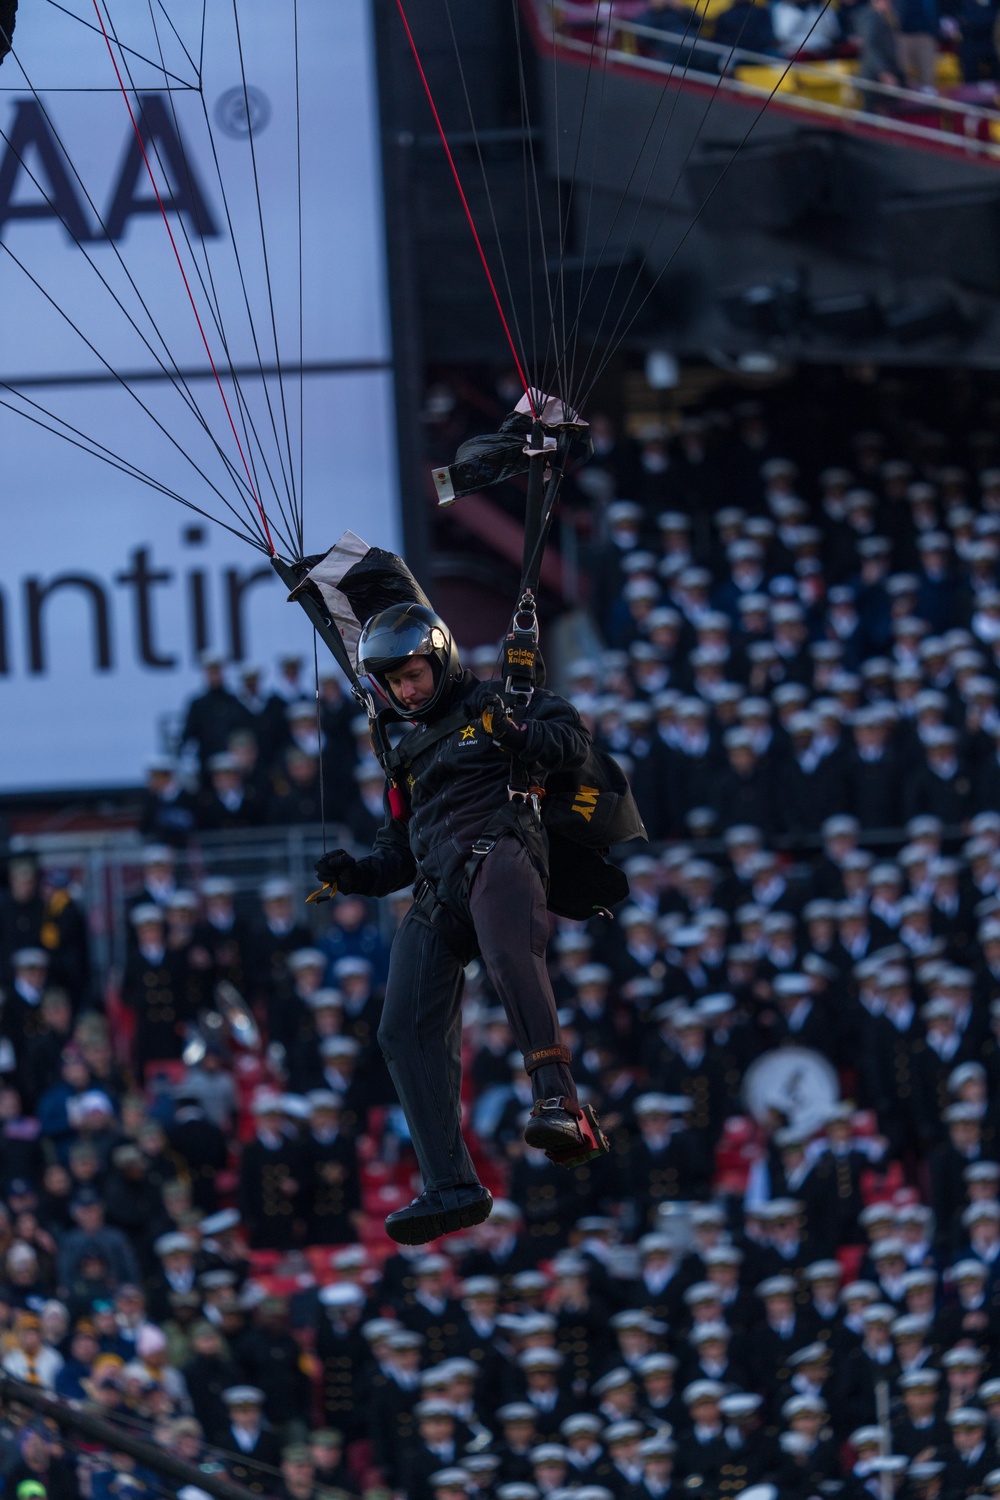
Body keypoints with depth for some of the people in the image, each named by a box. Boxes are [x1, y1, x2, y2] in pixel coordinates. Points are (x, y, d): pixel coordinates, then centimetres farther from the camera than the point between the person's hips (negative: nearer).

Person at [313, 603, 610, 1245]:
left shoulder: (495, 705, 16)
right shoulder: (410, 753, 35)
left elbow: (573, 736, 0)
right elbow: (401, 851, 37)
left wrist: (521, 739, -20)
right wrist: (359, 874, 16)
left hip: (497, 852, -7)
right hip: (437, 892, 7)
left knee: (509, 956, -40)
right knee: (407, 1033, -8)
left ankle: (557, 1097, -52)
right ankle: (452, 1188, -9)